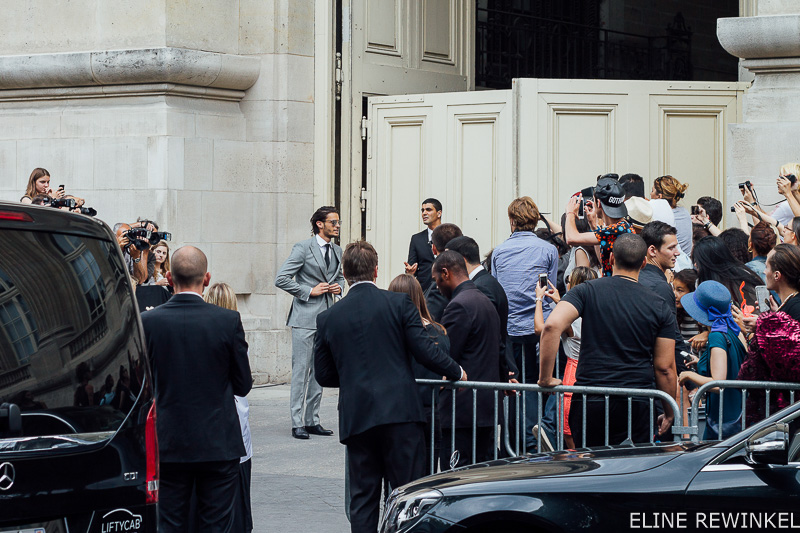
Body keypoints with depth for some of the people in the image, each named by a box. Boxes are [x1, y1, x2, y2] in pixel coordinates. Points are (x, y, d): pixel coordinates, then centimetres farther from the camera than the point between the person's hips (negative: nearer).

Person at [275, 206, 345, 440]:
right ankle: (298, 423, -3)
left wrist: (338, 286, 7)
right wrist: (308, 291, -13)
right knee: (301, 370, -6)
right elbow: (281, 279, -11)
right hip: (305, 317, -7)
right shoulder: (303, 248, -8)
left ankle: (312, 420, 15)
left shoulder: (337, 251, 13)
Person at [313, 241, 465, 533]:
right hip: (400, 410, -2)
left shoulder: (328, 318, 5)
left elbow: (323, 375, 10)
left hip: (356, 418, 2)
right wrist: (456, 372, 11)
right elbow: (424, 349, -6)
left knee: (363, 496, 8)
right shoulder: (399, 303, -2)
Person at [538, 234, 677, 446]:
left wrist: (545, 378, -6)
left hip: (590, 403, 0)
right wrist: (669, 414, 15)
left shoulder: (587, 292, 0)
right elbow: (664, 367, 3)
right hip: (637, 405, 0)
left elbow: (552, 326, -15)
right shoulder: (659, 307, 3)